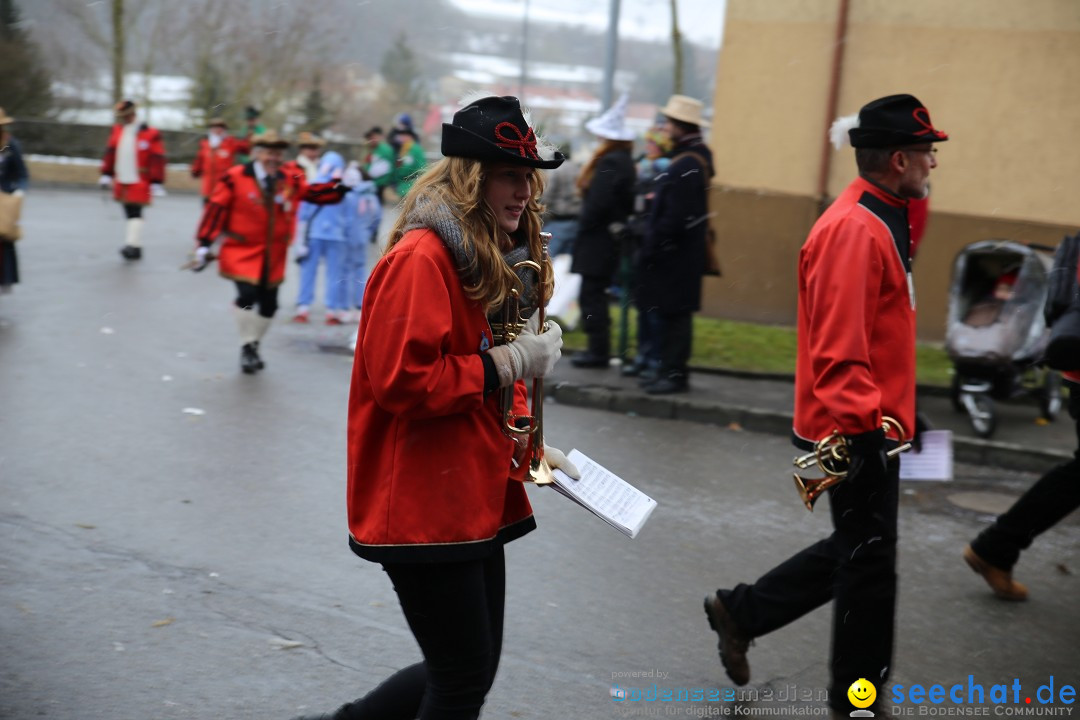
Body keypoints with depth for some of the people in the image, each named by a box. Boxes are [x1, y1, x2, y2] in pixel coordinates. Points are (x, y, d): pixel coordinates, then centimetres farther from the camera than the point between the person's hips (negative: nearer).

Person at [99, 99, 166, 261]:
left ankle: (132, 246, -21)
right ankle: (136, 249, 18)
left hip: (139, 183, -7)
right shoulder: (117, 131, 11)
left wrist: (157, 183, -13)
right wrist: (106, 175, 14)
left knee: (135, 214, -16)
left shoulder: (150, 135, -9)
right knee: (130, 214, 11)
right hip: (121, 182, 7)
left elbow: (157, 160, -11)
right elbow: (110, 153, 16)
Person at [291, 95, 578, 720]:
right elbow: (399, 380, -24)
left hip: (477, 499, 10)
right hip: (426, 507, -10)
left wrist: (526, 447, 9)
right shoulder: (422, 259, -18)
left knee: (472, 669, 18)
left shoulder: (498, 257, 12)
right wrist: (510, 361, -21)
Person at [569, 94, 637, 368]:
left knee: (591, 295, -6)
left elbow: (598, 203, -21)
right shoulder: (624, 160, 14)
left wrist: (583, 229, -12)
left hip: (599, 240, -10)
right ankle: (598, 348, 19)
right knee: (595, 295, 15)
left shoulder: (611, 162, -17)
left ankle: (598, 351, -4)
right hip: (609, 240, 10)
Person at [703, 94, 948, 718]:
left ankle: (741, 611, 29)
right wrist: (860, 425, -29)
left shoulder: (882, 221, 12)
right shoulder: (853, 230, -21)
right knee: (870, 561, 3)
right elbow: (837, 346, -27)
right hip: (856, 430, -10)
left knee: (857, 548, 19)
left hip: (874, 422, 10)